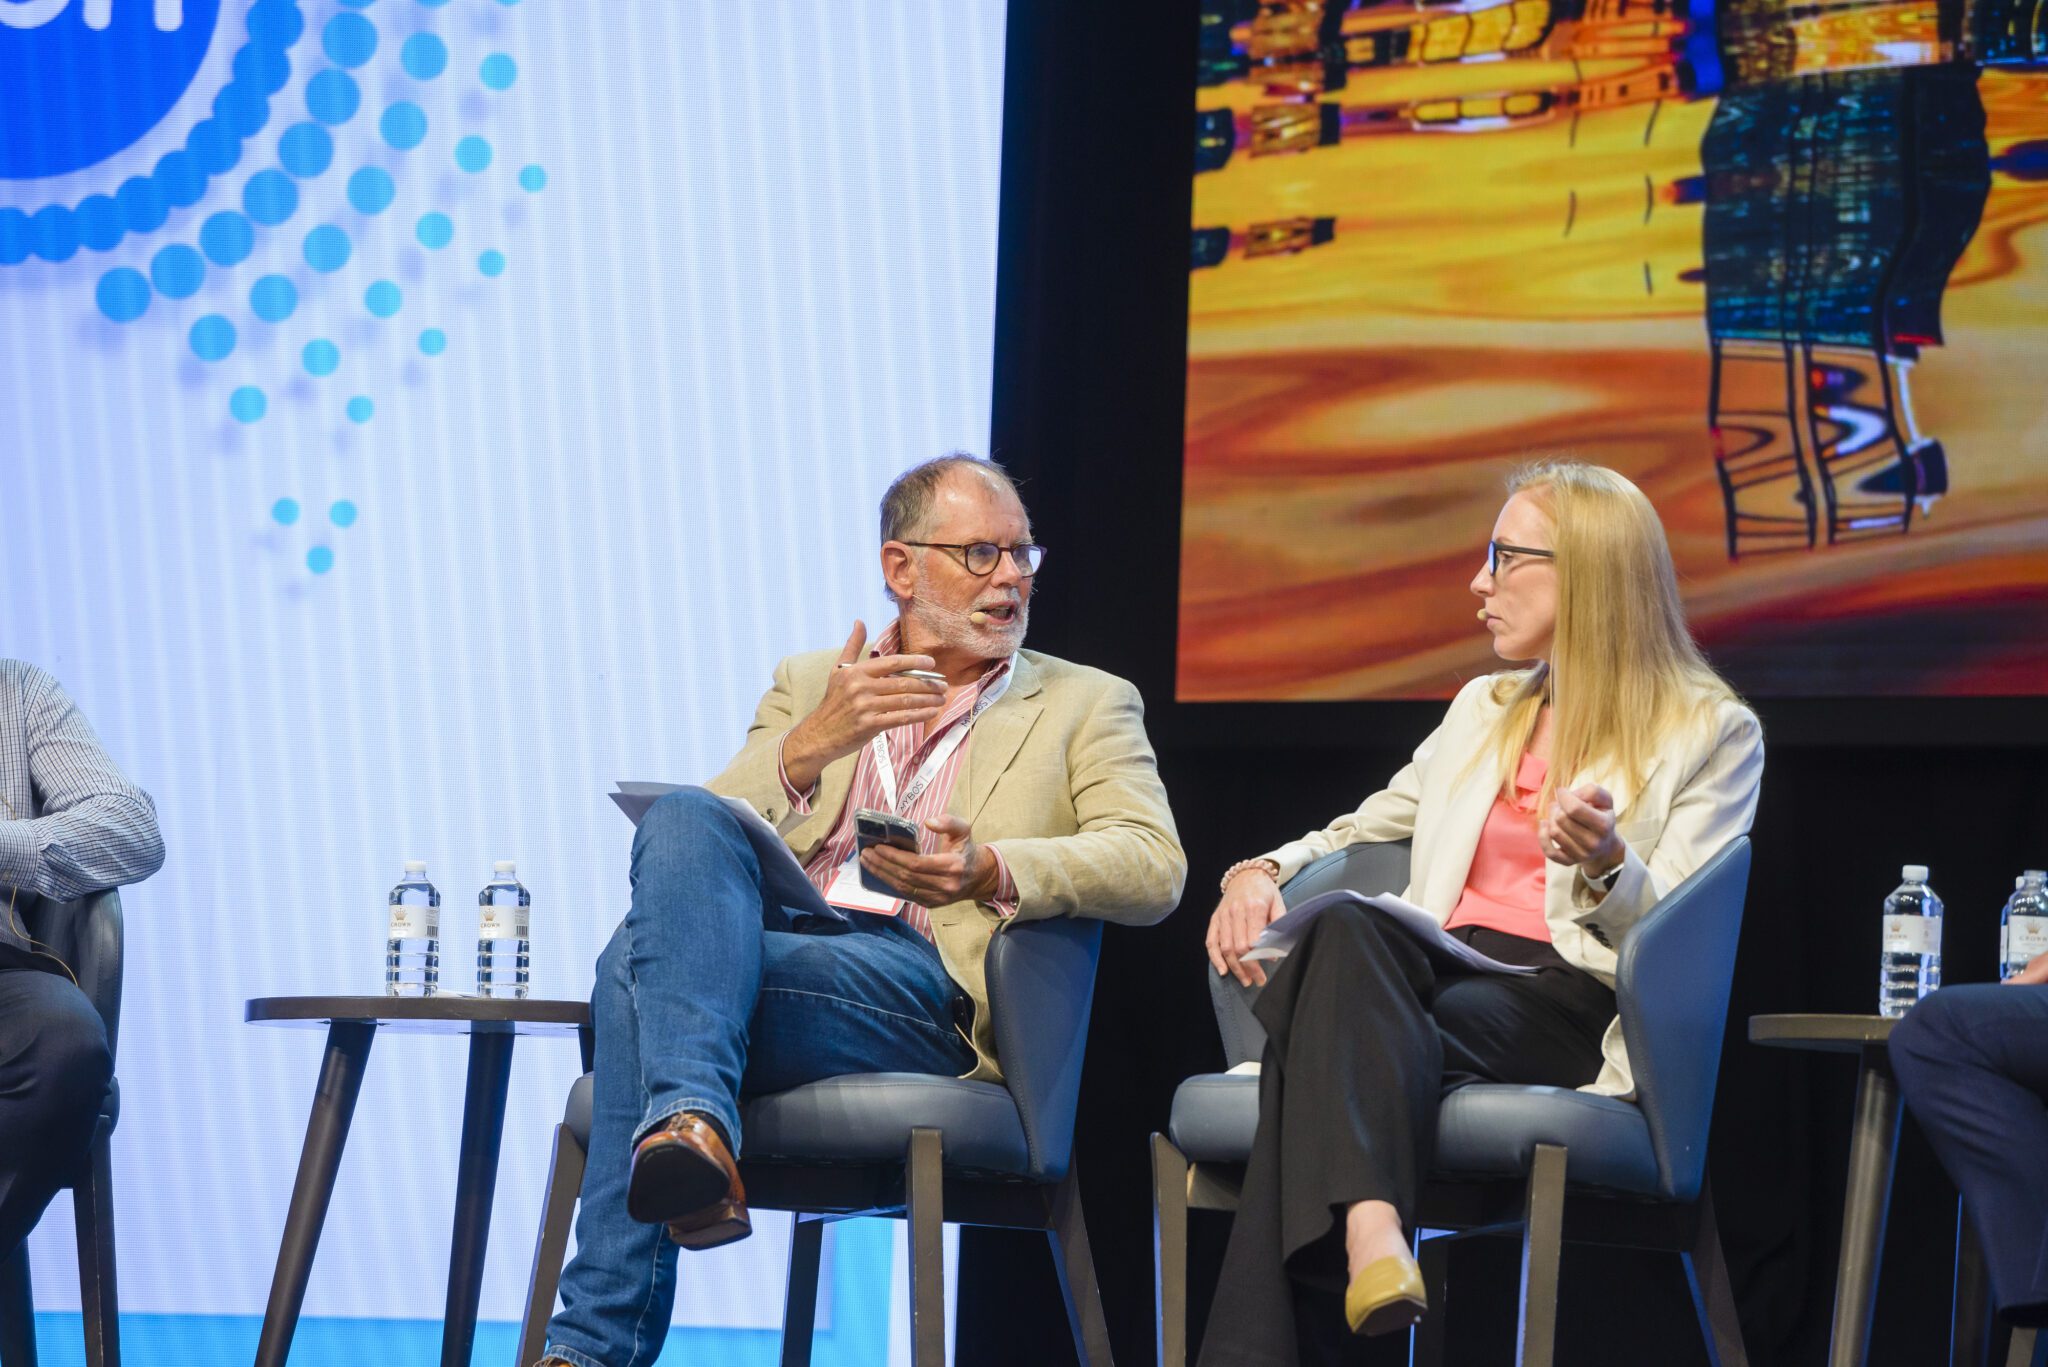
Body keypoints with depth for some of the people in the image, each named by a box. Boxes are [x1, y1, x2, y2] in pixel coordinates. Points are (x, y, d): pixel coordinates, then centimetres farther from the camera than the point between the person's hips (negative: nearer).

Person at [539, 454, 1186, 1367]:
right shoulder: (808, 686, 28)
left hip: (924, 989, -3)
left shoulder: (1086, 705, 20)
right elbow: (692, 852, 13)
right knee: (682, 819, -32)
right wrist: (810, 746, -6)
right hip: (770, 936, 3)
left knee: (640, 970, -30)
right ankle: (694, 1122, -48)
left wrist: (991, 871, -18)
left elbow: (1153, 868, 1)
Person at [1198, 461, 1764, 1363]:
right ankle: (1372, 1235, -58)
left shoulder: (1713, 733, 9)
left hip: (1570, 1008, -4)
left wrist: (1606, 864, -25)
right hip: (1437, 972, 4)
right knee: (1342, 923, -35)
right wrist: (1262, 873, 8)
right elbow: (1356, 834, 31)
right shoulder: (1483, 711, 29)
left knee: (1329, 1036, -35)